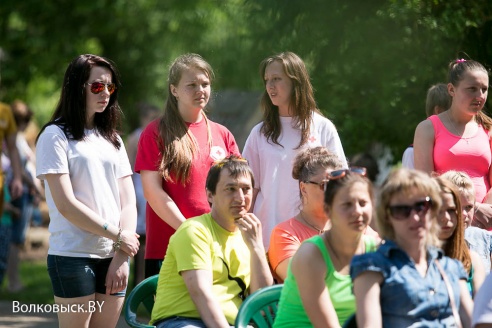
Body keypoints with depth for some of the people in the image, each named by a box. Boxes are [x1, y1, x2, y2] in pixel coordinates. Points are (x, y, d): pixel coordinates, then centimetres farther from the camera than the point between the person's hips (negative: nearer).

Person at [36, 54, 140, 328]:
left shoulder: (112, 139, 17)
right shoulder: (56, 136, -2)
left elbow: (128, 201, 9)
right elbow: (66, 205, -11)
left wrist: (122, 257, -4)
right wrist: (117, 235, -10)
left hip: (114, 258, 6)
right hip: (74, 257, -6)